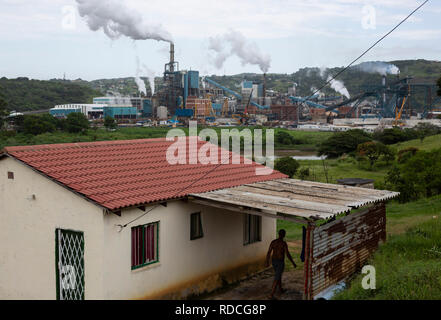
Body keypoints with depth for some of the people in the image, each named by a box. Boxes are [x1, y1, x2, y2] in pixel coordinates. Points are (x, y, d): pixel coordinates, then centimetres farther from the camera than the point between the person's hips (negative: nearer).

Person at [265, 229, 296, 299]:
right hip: (280, 262, -6)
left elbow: (268, 253, 0)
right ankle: (271, 295, -4)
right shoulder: (284, 243, -22)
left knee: (279, 275, 28)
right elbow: (288, 254, -22)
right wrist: (293, 263, -10)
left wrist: (267, 262, 11)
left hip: (274, 261, 6)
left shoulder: (273, 242, -4)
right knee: (276, 278, -1)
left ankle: (281, 289, 47)